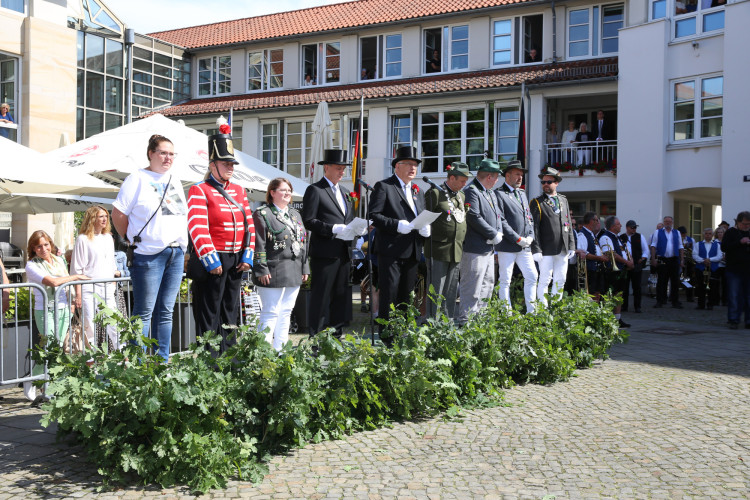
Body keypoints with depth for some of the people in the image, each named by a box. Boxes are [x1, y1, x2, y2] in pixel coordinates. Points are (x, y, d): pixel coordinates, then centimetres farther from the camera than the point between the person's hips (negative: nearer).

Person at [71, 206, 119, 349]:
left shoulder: (108, 238, 16)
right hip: (89, 288, -5)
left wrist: (113, 288, 14)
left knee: (114, 326, 2)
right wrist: (78, 294, -9)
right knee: (89, 328, -5)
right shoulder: (83, 239, -1)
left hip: (107, 288, 5)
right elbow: (77, 269, -3)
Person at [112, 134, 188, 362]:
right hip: (149, 255, -6)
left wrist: (182, 245, 13)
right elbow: (118, 214, -5)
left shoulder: (175, 180, 16)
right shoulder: (138, 179, -3)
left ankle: (163, 361, 17)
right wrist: (134, 240, -1)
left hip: (176, 254, 6)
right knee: (144, 312, -1)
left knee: (165, 311, 10)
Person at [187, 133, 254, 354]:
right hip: (212, 261, -7)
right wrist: (211, 261, -20)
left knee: (230, 315, 13)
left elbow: (249, 225, 13)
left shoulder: (239, 190, 14)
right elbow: (197, 228, -15)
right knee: (208, 316, 1)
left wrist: (247, 255, 3)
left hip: (236, 261, 7)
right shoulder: (199, 190, -6)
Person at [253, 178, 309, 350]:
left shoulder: (295, 215, 18)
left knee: (286, 312, 11)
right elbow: (259, 244, -10)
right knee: (270, 313, -7)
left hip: (294, 273, 8)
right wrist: (262, 270, -16)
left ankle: (281, 349, 19)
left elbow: (303, 243, 20)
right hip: (274, 272, -7)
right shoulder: (263, 214, -4)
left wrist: (304, 268, 14)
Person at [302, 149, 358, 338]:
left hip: (343, 252, 8)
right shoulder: (315, 190, -4)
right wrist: (334, 229, -19)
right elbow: (308, 221, -11)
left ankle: (337, 335, 19)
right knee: (321, 297, -4)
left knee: (341, 296, 10)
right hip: (324, 253, -7)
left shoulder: (344, 192, 20)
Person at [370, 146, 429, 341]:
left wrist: (425, 228, 1)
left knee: (406, 296, 12)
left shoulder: (418, 191, 20)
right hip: (391, 251, -7)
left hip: (412, 252, 7)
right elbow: (373, 215, -11)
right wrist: (397, 225, -20)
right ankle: (387, 338, -1)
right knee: (389, 295, -6)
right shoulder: (383, 186, -2)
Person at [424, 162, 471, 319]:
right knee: (436, 291, -3)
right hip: (438, 251, -7)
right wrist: (430, 237, -11)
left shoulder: (461, 196, 17)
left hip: (457, 252, 7)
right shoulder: (435, 193, -6)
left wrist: (461, 244, 17)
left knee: (451, 292, 12)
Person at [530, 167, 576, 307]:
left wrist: (571, 246, 11)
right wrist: (536, 249, -14)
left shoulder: (564, 200, 15)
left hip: (563, 250, 5)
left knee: (560, 281, 10)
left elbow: (569, 224, 16)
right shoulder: (537, 202, -2)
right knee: (545, 280, -5)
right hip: (546, 249, -5)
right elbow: (534, 227, -8)